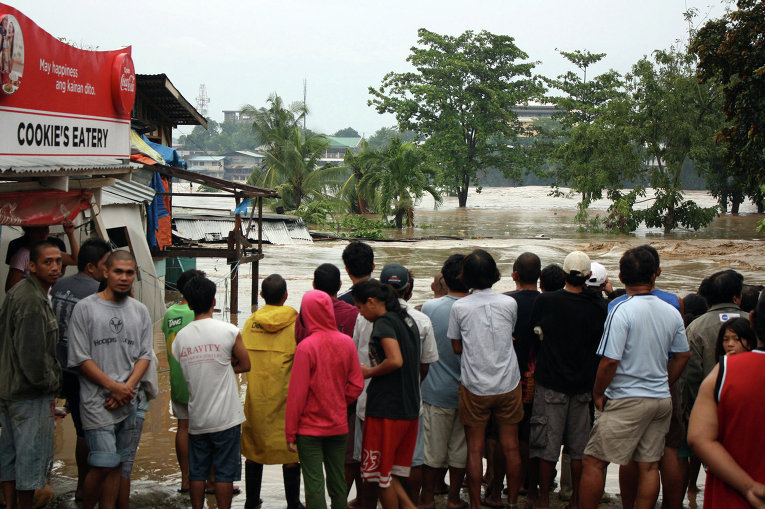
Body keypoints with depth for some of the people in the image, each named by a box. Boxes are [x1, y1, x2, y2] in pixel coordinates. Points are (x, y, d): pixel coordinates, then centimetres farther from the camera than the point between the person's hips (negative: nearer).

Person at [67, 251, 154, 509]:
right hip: (97, 401, -4)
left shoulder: (140, 311, 11)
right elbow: (80, 358, -5)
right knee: (103, 465, -9)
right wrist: (114, 386, -10)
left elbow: (145, 354, 10)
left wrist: (128, 386, -7)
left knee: (116, 464, 8)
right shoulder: (85, 308, -2)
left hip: (129, 401, 5)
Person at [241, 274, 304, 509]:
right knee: (291, 449, 5)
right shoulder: (295, 323, -9)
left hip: (256, 397, 3)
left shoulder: (250, 322, 1)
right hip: (286, 396, -3)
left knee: (254, 448, 14)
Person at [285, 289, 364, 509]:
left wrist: (290, 432, -5)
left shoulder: (306, 347, -16)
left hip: (310, 428, -4)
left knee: (314, 485, -1)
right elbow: (356, 385, 3)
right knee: (338, 483, 13)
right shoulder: (346, 343, -3)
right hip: (339, 425, 4)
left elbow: (297, 393, -12)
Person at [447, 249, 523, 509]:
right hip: (508, 385, 2)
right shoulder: (509, 303, -4)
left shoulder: (459, 307, -8)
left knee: (475, 449, 6)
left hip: (474, 387, -1)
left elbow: (457, 347, 1)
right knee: (510, 447, 10)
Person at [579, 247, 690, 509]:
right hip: (661, 400, 7)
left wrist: (598, 394, -5)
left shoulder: (622, 311, -15)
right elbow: (682, 356, 14)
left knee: (593, 462, 0)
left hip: (626, 399, -6)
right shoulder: (672, 312, 4)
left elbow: (609, 361, -18)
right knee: (649, 466, 10)